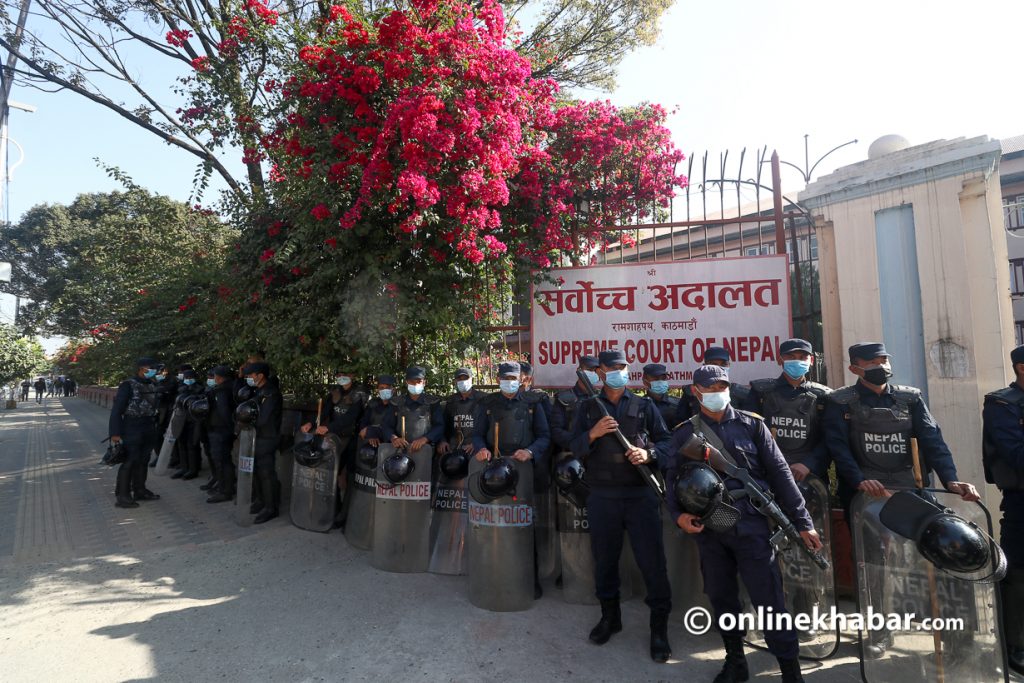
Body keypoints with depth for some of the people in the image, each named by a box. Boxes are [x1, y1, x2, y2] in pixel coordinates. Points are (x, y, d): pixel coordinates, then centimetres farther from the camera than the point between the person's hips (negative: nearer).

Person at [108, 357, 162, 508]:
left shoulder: (151, 385, 10)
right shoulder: (128, 385, -9)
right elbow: (117, 409, -12)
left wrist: (154, 429, 13)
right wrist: (115, 433, -16)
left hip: (148, 429, 7)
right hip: (132, 429, -7)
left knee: (143, 461, 15)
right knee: (130, 461, -5)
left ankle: (140, 490, 26)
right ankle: (122, 496, 2)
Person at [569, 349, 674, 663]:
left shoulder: (644, 406, 7)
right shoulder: (588, 408, 9)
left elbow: (666, 441, 6)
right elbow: (575, 449, 4)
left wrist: (648, 454, -13)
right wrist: (593, 434, -14)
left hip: (641, 493, -1)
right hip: (602, 495, 2)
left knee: (652, 560, 1)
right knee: (604, 558, 13)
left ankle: (659, 627, 18)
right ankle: (609, 616, 33)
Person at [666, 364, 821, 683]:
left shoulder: (751, 424, 1)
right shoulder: (684, 433, 3)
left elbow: (779, 473, 1)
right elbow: (672, 479, 6)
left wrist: (801, 521, 0)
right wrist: (678, 515, -10)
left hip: (751, 524, -2)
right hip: (708, 529, 2)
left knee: (769, 598, 1)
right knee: (721, 597, 14)